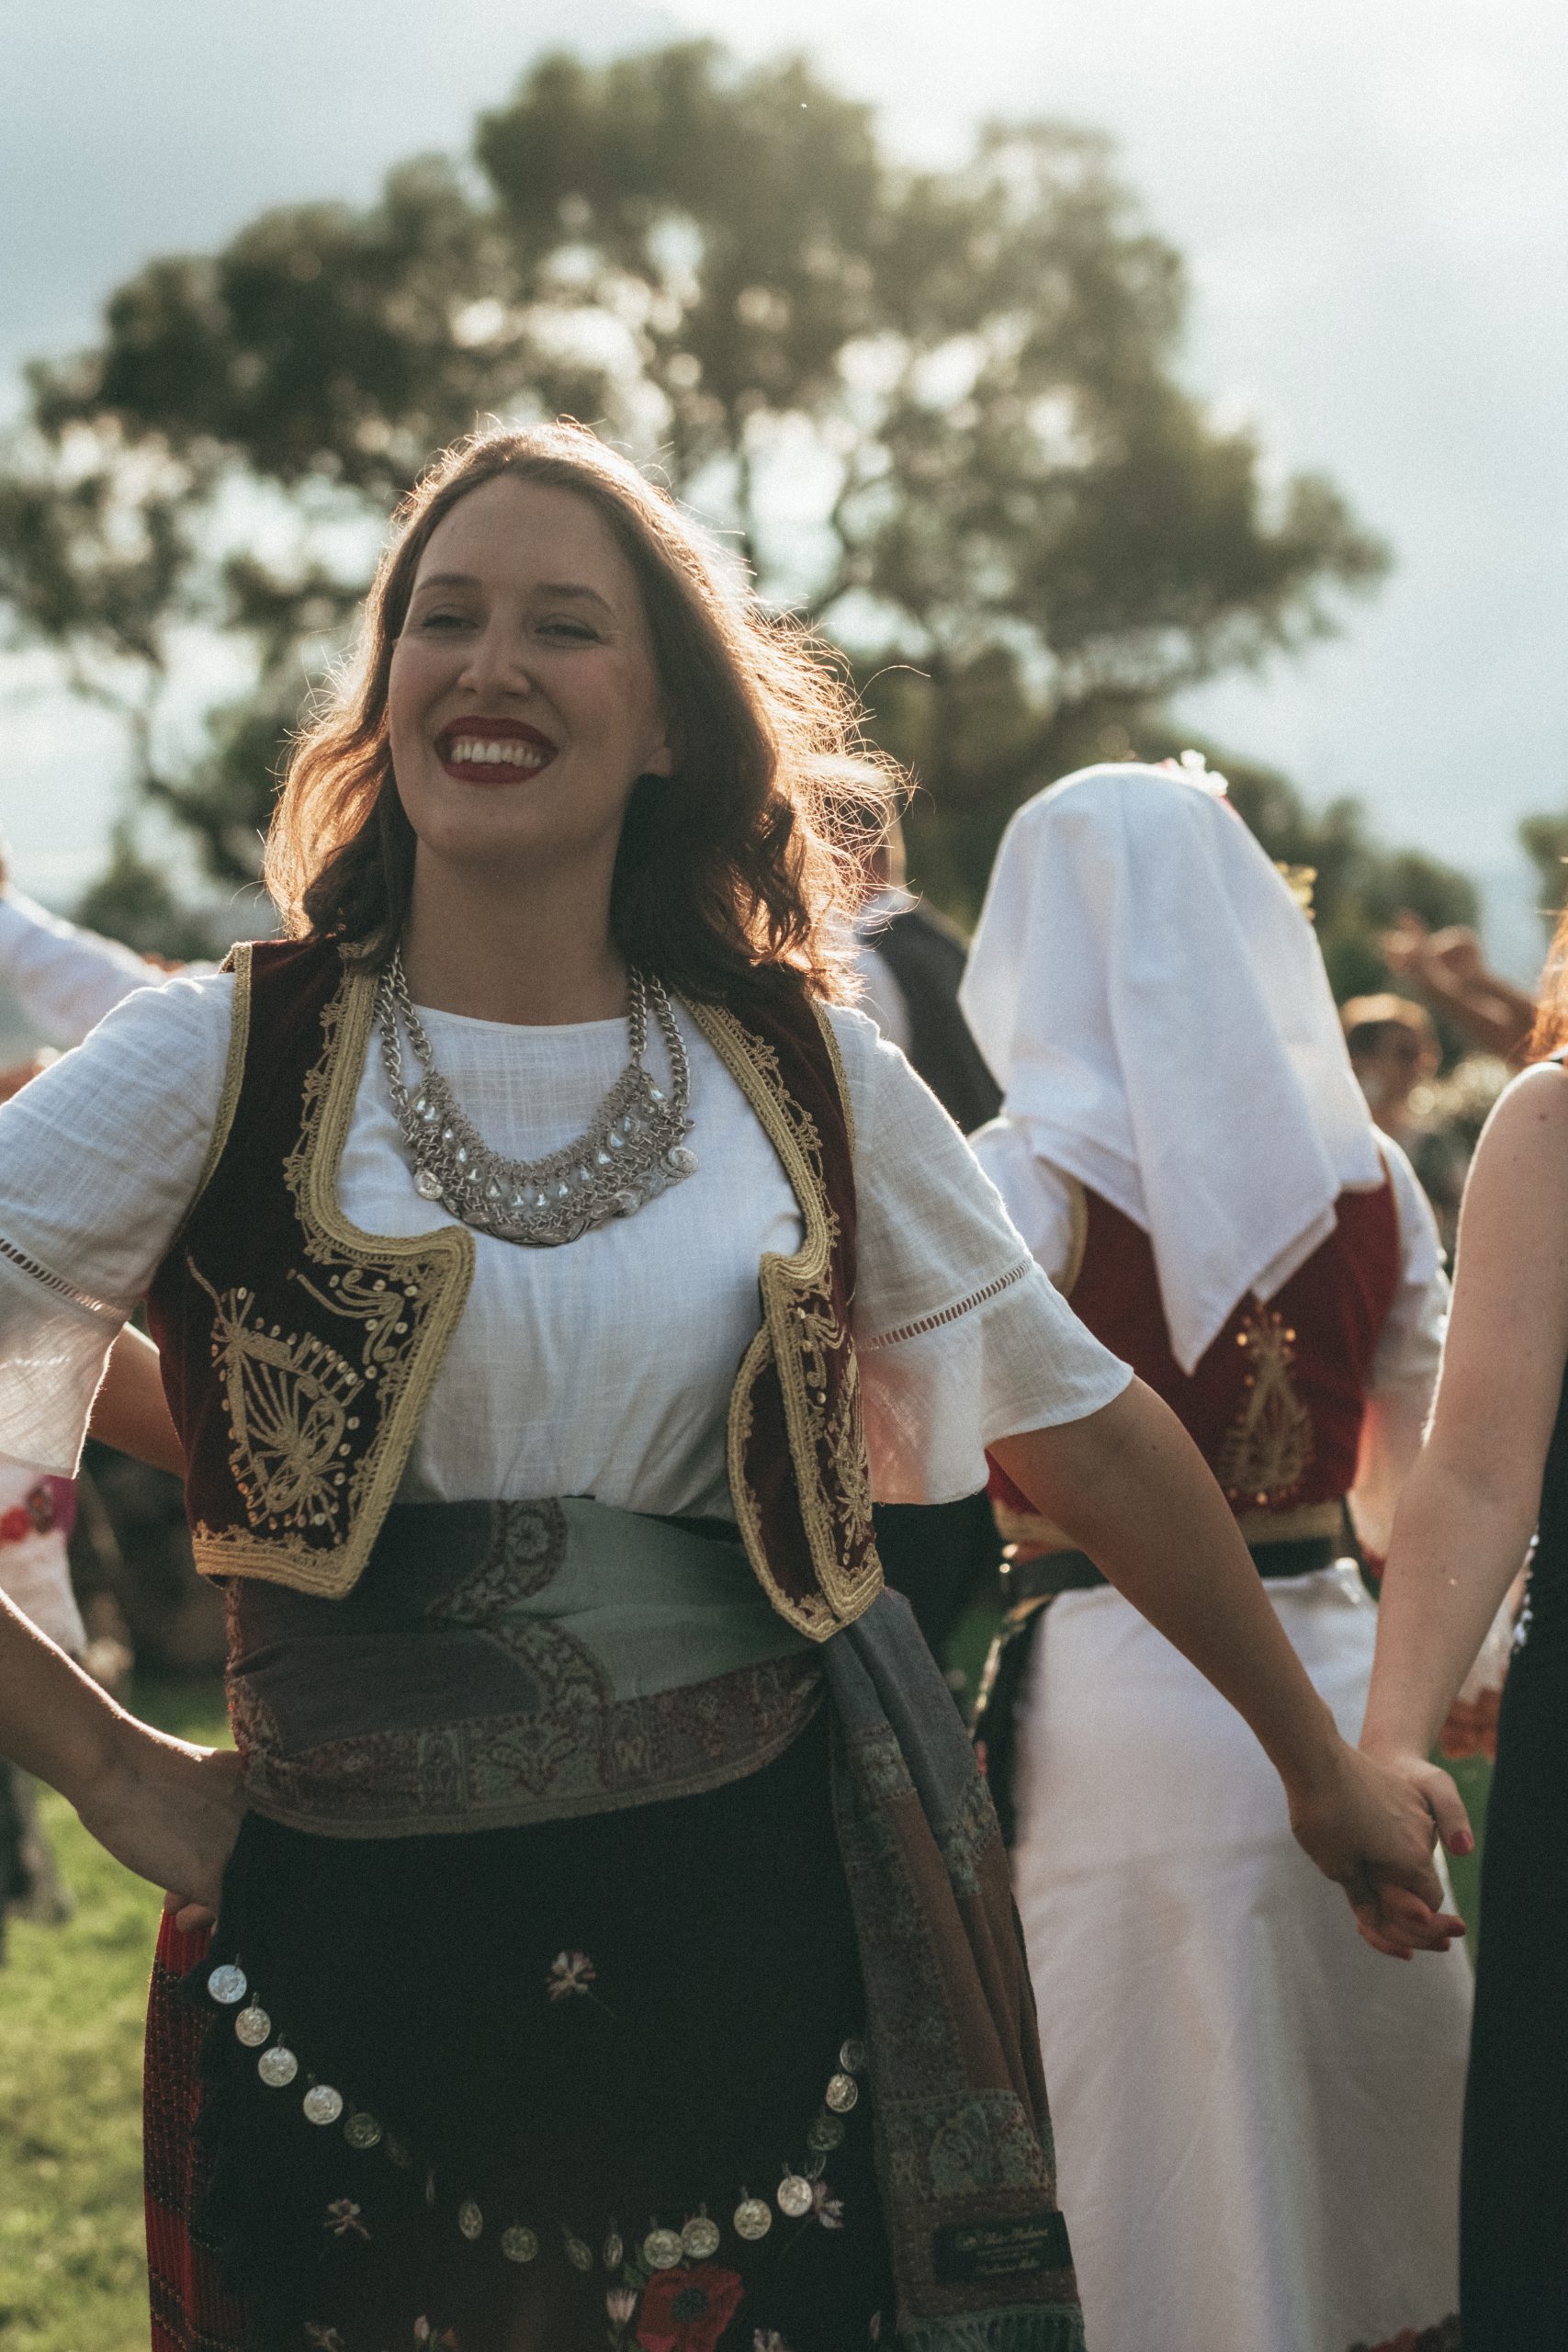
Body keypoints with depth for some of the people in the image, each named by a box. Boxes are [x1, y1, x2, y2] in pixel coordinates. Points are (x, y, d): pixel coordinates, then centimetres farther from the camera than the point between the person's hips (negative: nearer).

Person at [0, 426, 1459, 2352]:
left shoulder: (808, 1083, 5)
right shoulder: (220, 1066, -3)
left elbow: (1083, 1425, 14)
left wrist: (1320, 1763, 22)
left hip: (769, 1954, 2)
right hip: (358, 1970, -1)